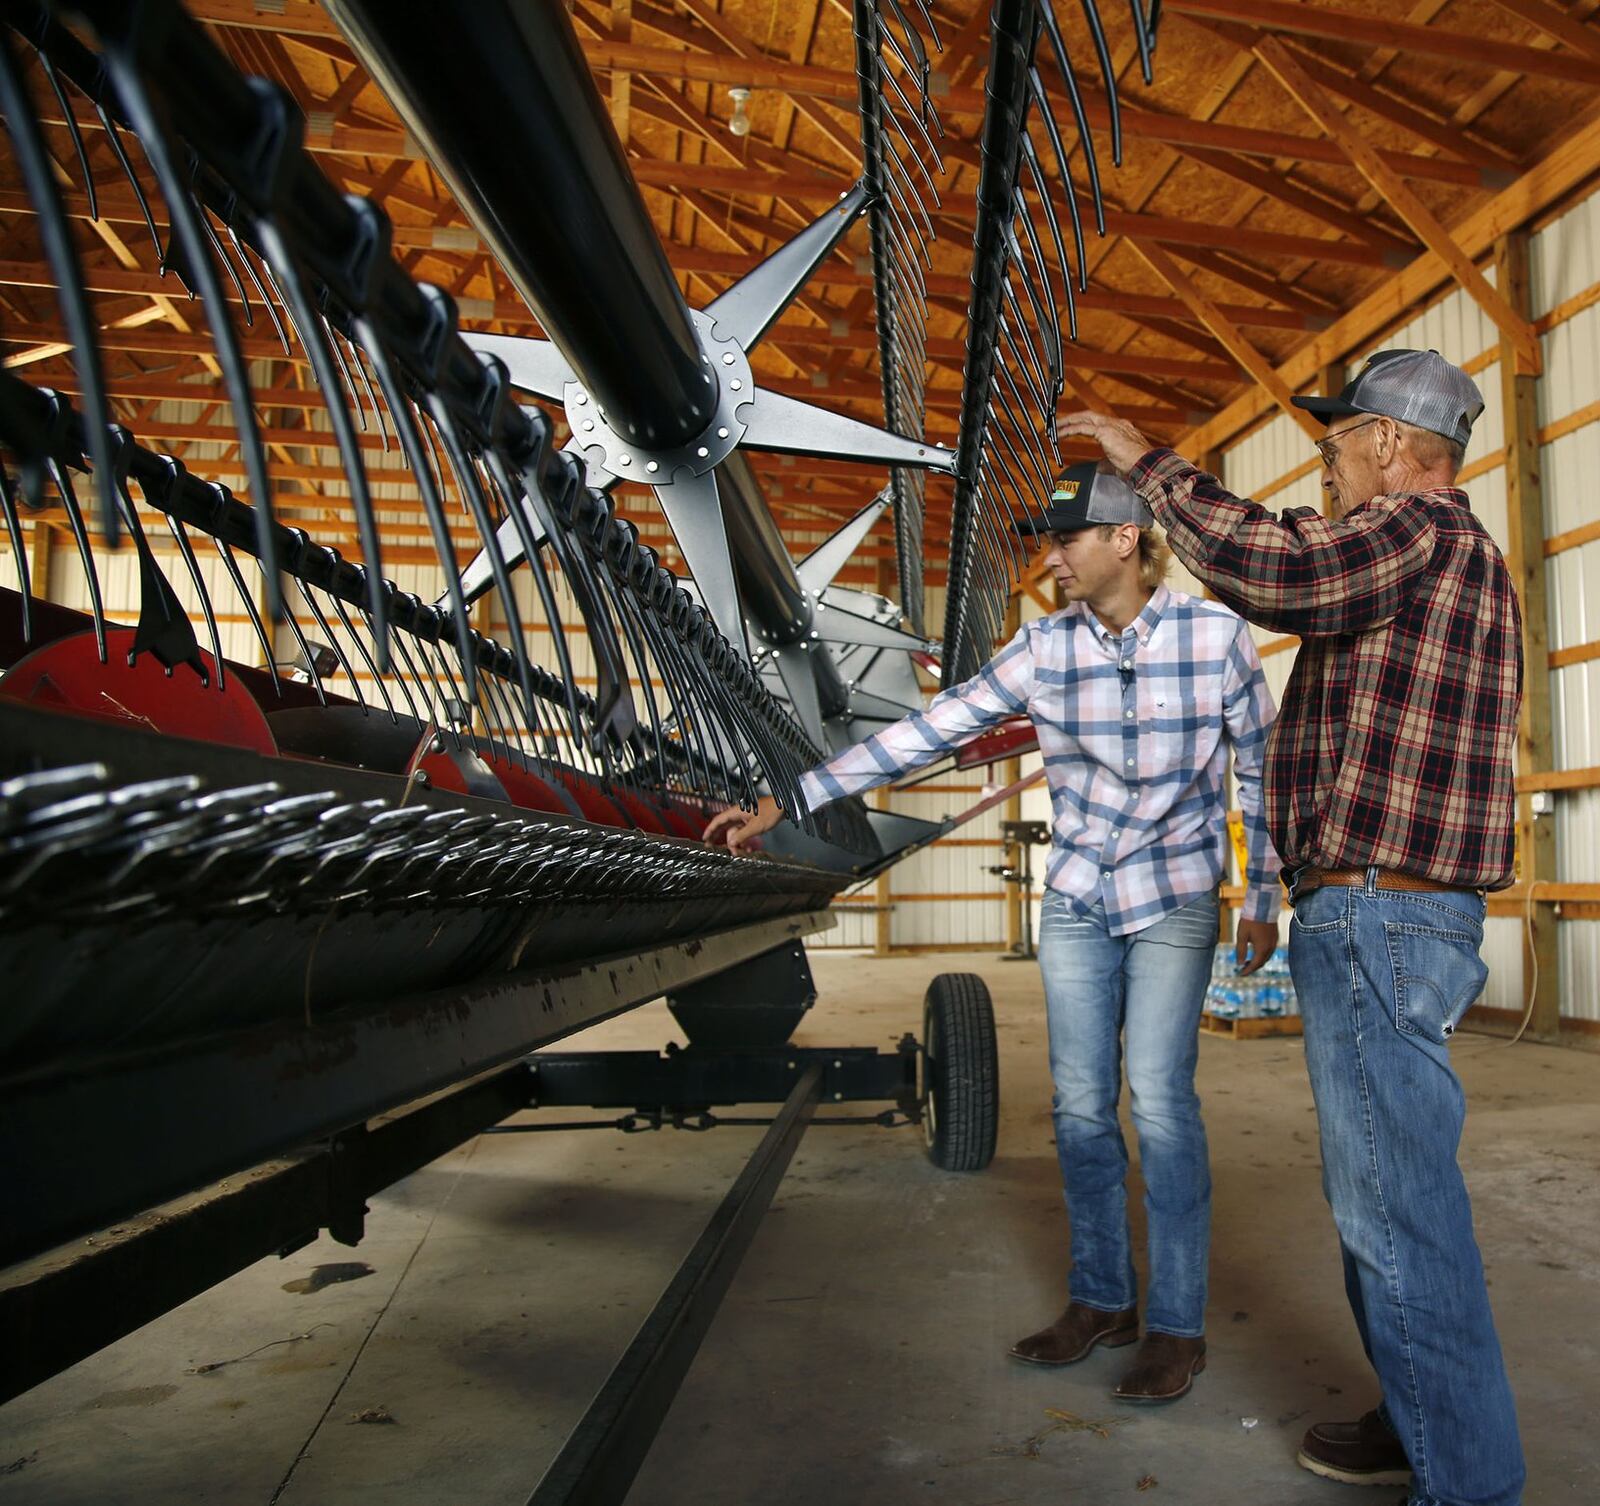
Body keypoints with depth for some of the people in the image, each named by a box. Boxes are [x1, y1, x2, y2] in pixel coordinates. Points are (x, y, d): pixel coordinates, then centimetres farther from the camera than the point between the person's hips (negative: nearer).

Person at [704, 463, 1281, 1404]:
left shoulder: (1215, 636, -8)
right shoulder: (1045, 649, -2)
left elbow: (1262, 769, 1)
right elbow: (927, 733, -5)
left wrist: (1264, 899, 1)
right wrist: (787, 803, -7)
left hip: (1174, 901, -3)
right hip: (1076, 901, 4)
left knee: (1159, 1098, -9)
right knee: (1081, 1104, 7)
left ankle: (1178, 1327, 7)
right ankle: (1102, 1300, 23)